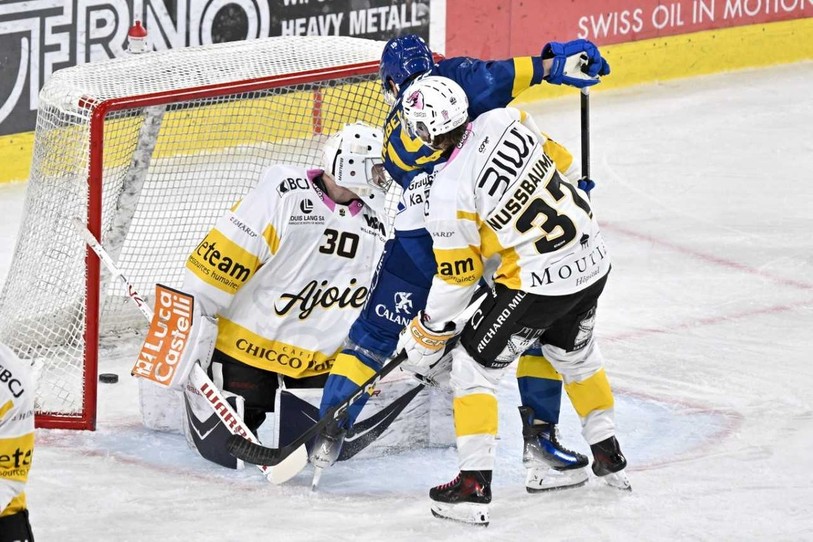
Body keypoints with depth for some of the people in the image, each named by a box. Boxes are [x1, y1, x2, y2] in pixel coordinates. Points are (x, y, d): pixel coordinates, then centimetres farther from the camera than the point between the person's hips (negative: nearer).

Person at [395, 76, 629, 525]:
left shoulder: (450, 193, -18)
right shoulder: (506, 121, -4)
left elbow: (457, 278, -10)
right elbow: (555, 160, 14)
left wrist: (425, 337, 4)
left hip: (539, 281, -7)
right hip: (593, 259, 7)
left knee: (473, 366, 6)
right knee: (575, 353, 31)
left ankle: (473, 485, 3)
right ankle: (608, 455, 44)